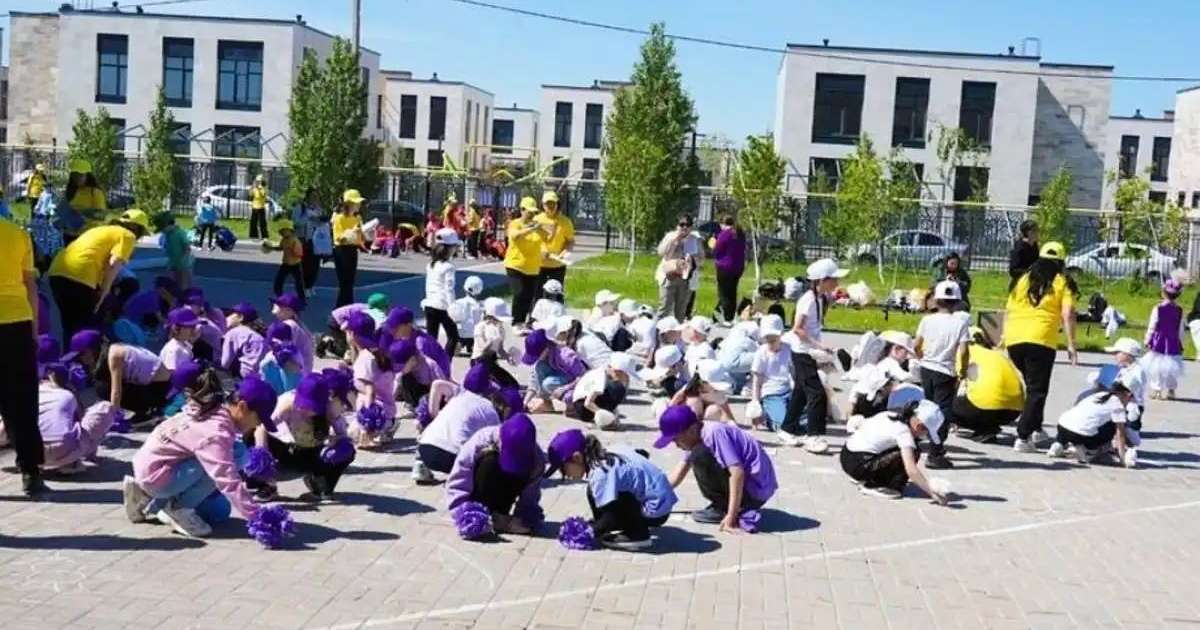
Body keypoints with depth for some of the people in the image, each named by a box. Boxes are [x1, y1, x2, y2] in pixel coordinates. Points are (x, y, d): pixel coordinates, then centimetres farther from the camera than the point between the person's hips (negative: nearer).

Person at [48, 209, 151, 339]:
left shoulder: (103, 230, 32)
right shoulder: (127, 236, 8)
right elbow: (113, 265, -7)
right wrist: (102, 294, -2)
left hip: (58, 272, 8)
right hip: (78, 276, -8)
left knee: (71, 327, 18)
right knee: (88, 328, 1)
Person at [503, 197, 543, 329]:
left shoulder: (536, 225, 5)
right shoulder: (515, 224, -7)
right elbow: (515, 235, -30)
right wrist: (532, 229, -39)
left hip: (533, 268, 5)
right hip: (516, 266, -5)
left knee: (529, 296, 6)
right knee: (519, 294, -14)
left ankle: (523, 322, 20)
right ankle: (516, 323, -5)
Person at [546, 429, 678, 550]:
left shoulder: (600, 474, -21)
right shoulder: (609, 453, 5)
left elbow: (612, 517, -22)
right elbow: (643, 453, 19)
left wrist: (590, 532, -8)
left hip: (655, 510, -9)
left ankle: (638, 535, -8)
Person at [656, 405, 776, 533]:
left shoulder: (714, 433, -21)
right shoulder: (698, 435, 7)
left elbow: (738, 473, -28)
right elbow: (682, 469, 19)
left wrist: (731, 517, -27)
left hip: (756, 490, -10)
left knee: (700, 456, -18)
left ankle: (721, 508, -5)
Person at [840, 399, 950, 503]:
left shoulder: (891, 415, 9)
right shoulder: (903, 431, -18)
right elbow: (911, 469, -26)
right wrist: (932, 492, -24)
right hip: (858, 465, -10)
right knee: (912, 453, -16)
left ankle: (868, 480, 17)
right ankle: (872, 486, -9)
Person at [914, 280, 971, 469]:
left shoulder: (928, 320, 0)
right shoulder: (960, 322, -10)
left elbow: (916, 346, 3)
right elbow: (963, 350, -15)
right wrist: (963, 372, -1)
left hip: (926, 369, 5)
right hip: (945, 372, -5)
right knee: (943, 412, -1)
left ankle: (936, 446, 35)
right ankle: (934, 455, -7)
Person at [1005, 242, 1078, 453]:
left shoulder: (1024, 279, 19)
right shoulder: (1062, 282, 7)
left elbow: (1008, 310, 19)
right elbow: (1067, 314, -5)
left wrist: (1004, 336, 27)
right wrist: (1071, 345, -3)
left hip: (1013, 338, 5)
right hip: (1040, 340, -5)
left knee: (1032, 385, 25)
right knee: (1037, 390, 2)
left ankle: (1035, 429, 29)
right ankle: (1022, 438, -6)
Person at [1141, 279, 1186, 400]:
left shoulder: (1158, 308, -11)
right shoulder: (1179, 310, -1)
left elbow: (1152, 327, -7)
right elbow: (1181, 330, 4)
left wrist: (1147, 340, 3)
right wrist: (1181, 345, 14)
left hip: (1159, 342, -3)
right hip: (1174, 343, 3)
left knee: (1156, 366, 5)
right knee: (1171, 367, 13)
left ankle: (1156, 390, 5)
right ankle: (1170, 390, 17)